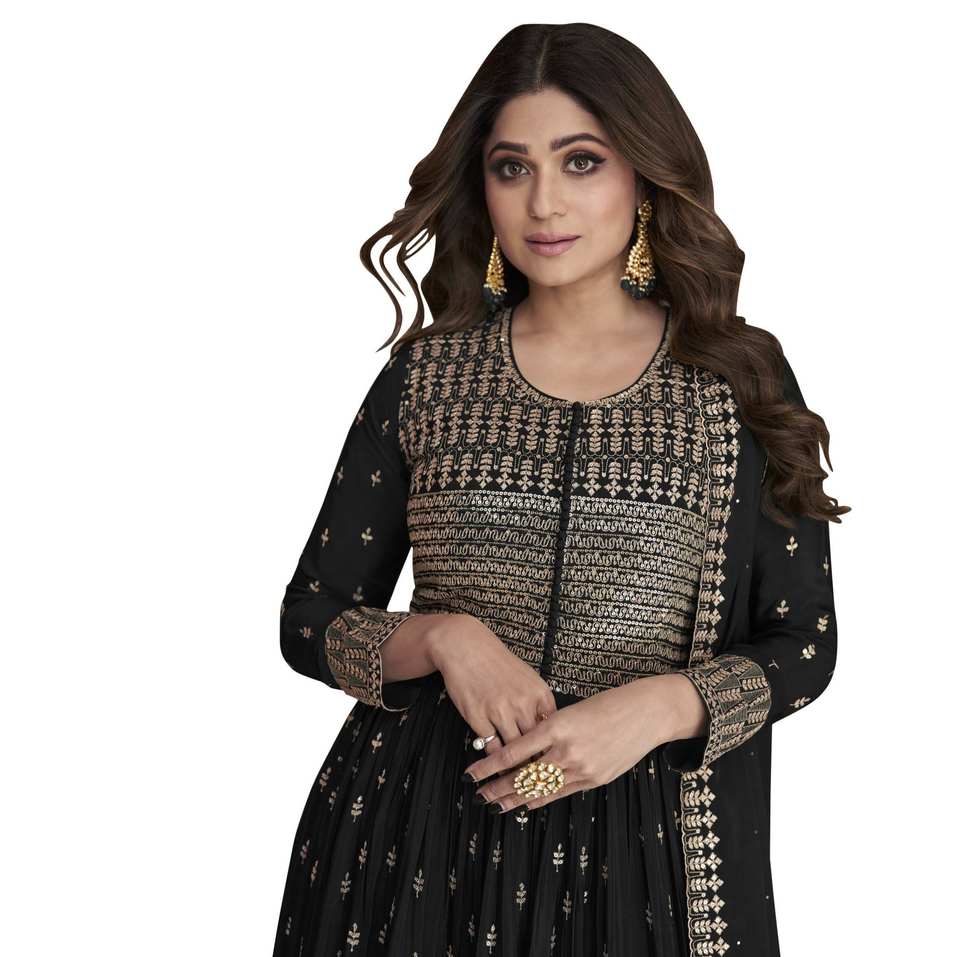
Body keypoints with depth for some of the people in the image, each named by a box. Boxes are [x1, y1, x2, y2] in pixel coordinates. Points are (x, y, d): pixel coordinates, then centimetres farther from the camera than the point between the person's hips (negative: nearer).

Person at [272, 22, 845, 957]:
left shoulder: (739, 379, -2)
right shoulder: (425, 376, 0)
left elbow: (802, 643, 1)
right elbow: (309, 621, 3)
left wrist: (656, 706, -16)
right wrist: (442, 637, -16)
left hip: (651, 840, 0)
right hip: (419, 833, 1)